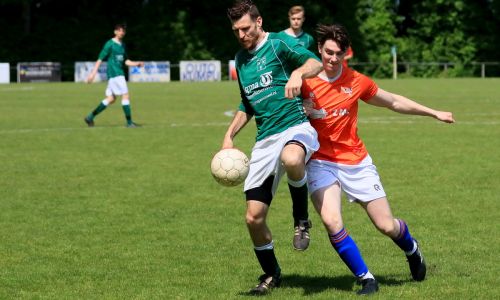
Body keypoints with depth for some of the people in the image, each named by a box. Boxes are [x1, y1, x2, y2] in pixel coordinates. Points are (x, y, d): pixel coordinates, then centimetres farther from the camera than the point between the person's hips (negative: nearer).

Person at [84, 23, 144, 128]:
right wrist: (93, 73, -13)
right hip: (114, 73, -9)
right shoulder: (110, 44, -7)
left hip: (119, 73, 9)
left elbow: (125, 61, 23)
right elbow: (100, 59, -8)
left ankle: (90, 117, 14)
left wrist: (136, 64, 6)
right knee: (125, 96, -10)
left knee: (111, 99, 8)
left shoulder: (122, 45, 17)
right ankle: (129, 122, -7)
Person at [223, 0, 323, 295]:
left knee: (291, 159, -45)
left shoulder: (278, 44, -4)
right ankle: (271, 274, 24)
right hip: (265, 139, 7)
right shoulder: (241, 59, 17)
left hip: (296, 126, -6)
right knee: (254, 218, 0)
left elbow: (315, 62, -21)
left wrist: (299, 72, -42)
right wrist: (230, 135, 19)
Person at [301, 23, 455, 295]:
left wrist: (434, 113, 17)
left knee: (387, 226, 4)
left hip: (356, 162, 2)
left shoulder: (357, 82, -3)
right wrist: (300, 111, -21)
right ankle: (365, 278, -5)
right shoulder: (303, 81, -9)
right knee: (332, 222, -24)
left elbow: (394, 102, 13)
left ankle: (412, 250, 41)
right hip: (320, 162, -1)